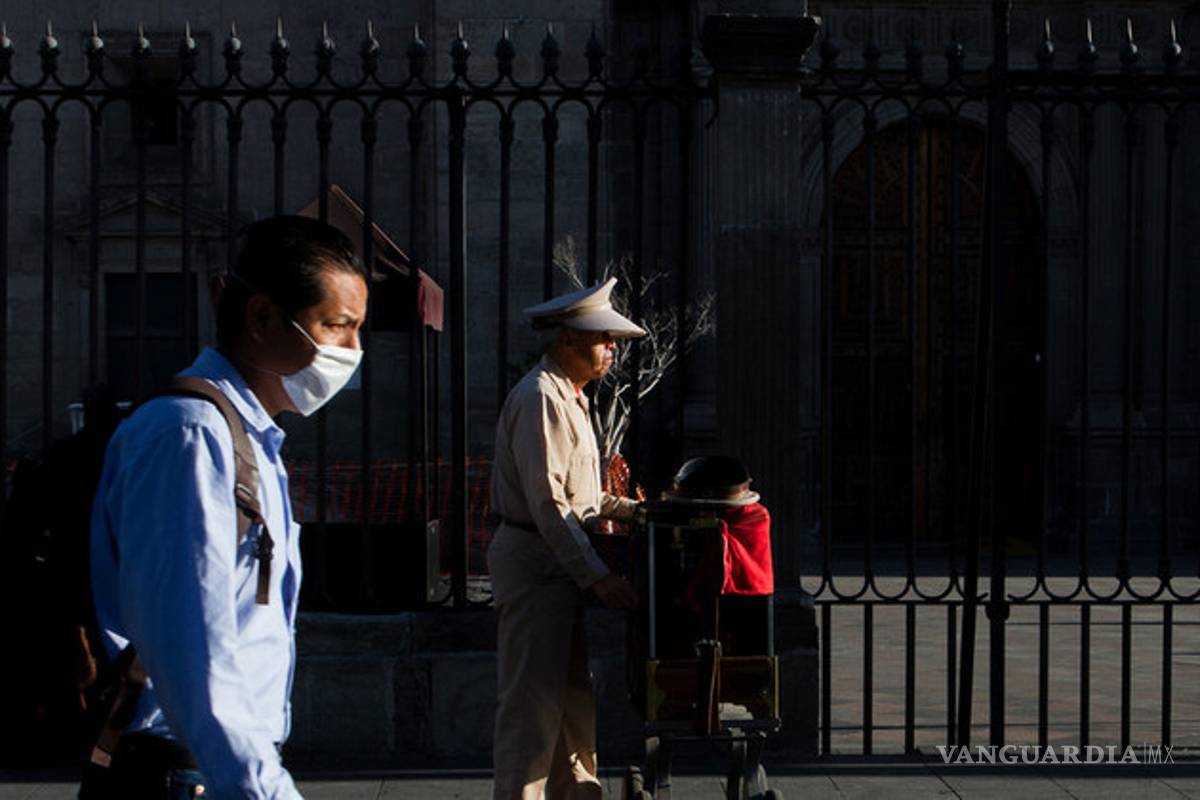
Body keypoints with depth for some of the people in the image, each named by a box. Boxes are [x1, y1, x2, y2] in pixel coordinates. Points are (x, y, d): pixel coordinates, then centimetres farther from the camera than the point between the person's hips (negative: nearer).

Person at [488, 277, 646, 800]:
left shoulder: (569, 398, 19)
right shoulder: (540, 398, -14)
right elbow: (548, 504, -22)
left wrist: (630, 510, 12)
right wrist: (598, 576, -24)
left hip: (559, 562, 10)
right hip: (534, 560, -10)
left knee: (575, 696, 14)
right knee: (533, 705, -8)